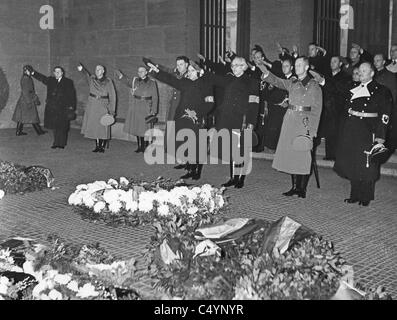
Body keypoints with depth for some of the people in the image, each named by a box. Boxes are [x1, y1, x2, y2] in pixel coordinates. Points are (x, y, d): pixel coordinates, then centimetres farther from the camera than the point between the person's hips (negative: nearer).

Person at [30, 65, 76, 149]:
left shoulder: (68, 82, 4)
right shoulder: (50, 80, 15)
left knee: (62, 127, -3)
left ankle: (61, 143, 6)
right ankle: (56, 143, 14)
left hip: (63, 109, -3)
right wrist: (32, 72, -10)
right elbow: (41, 77, 6)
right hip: (51, 108, 3)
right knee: (54, 126, 4)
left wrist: (72, 107, -6)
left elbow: (72, 95, 2)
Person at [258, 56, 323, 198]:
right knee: (290, 154, 7)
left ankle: (302, 188, 2)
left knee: (303, 155, -4)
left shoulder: (314, 86, -3)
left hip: (305, 122, -5)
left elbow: (316, 110, -5)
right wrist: (266, 73, -17)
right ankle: (295, 186, 15)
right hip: (290, 120, 5)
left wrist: (312, 130, -10)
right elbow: (277, 82, 1)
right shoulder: (292, 83, 13)